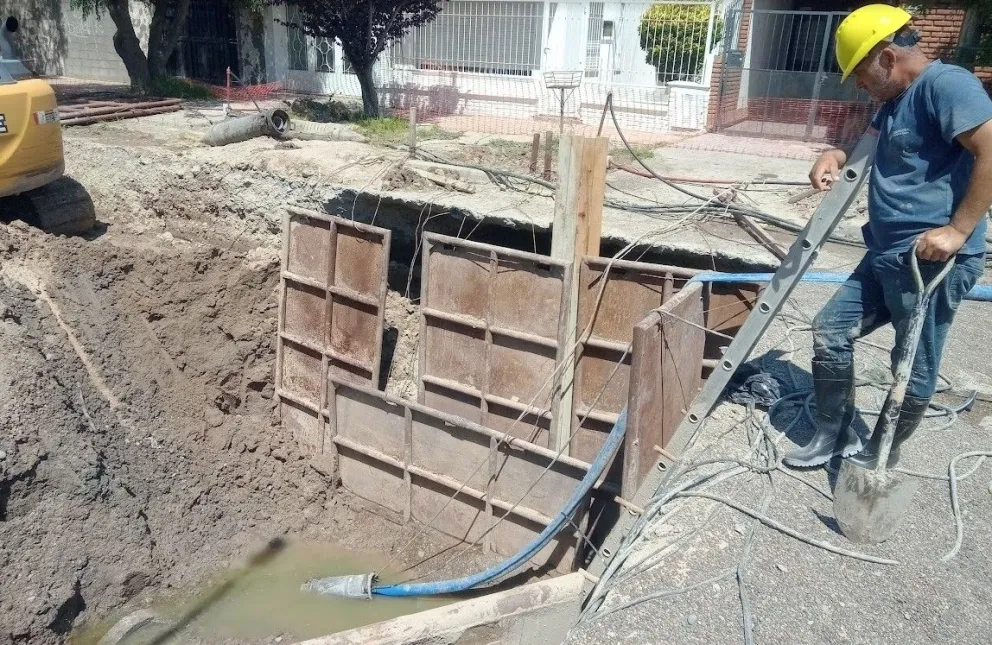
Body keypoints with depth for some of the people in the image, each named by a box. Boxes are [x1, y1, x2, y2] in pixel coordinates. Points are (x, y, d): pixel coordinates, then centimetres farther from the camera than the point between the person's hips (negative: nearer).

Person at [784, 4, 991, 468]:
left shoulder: (945, 84, -14)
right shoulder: (898, 99, 16)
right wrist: (835, 156, 10)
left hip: (931, 261, -10)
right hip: (887, 256, 10)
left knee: (913, 370, 5)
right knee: (830, 330, 12)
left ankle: (880, 458, 21)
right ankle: (835, 433, 26)